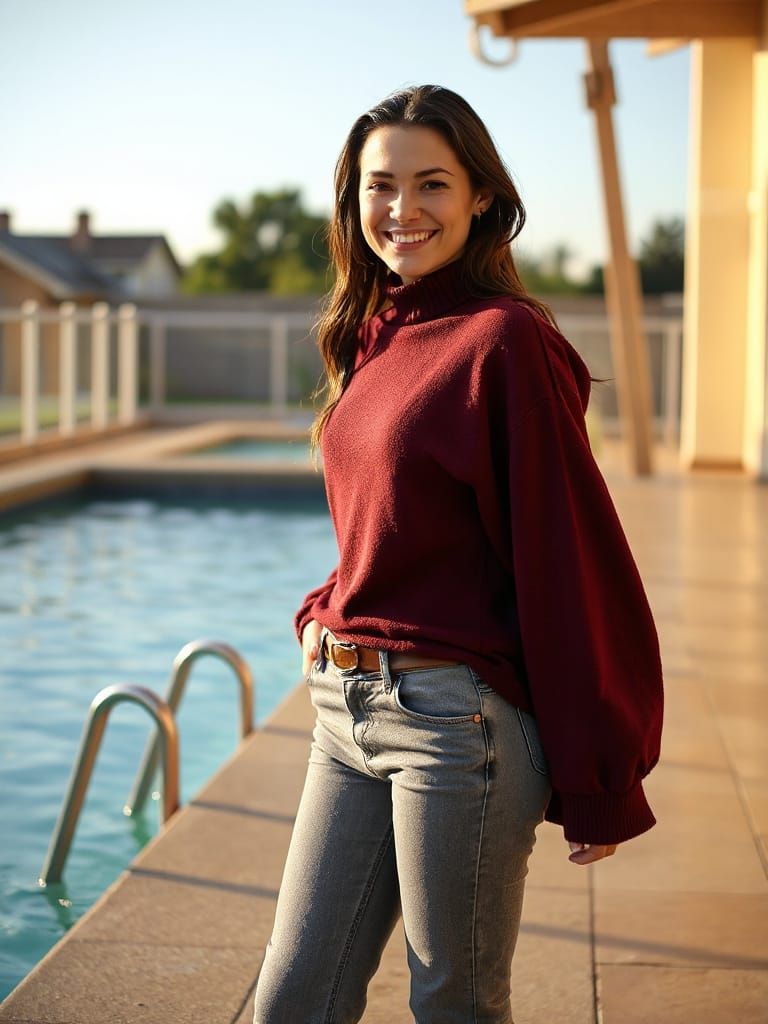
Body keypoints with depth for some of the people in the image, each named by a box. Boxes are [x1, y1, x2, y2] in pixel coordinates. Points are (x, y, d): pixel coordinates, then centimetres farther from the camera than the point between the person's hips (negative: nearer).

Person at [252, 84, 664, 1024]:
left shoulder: (505, 340, -11)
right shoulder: (371, 340, 12)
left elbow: (572, 561, -12)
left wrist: (597, 789, -10)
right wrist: (326, 614, 6)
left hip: (457, 715, -7)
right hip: (347, 710, 7)